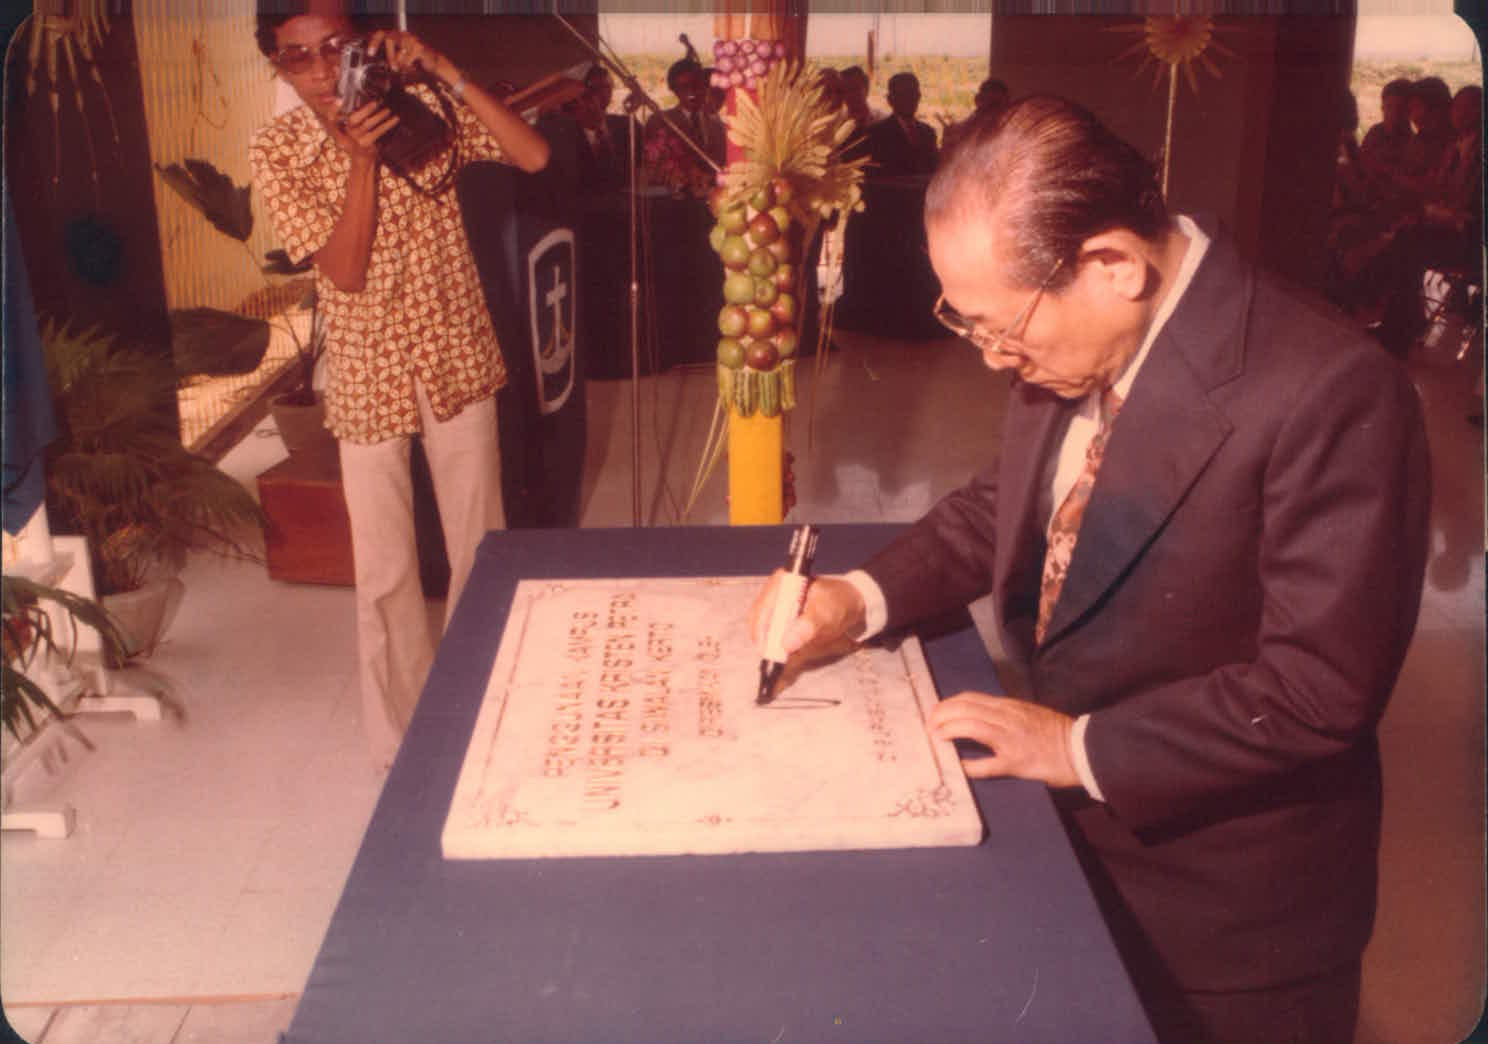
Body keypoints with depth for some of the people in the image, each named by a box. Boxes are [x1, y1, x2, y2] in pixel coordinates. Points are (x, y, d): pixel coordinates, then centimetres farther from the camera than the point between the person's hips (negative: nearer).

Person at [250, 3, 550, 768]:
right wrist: (361, 157, -26)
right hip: (369, 379, -1)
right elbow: (346, 272, -16)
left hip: (457, 359, 1)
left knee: (481, 549, 12)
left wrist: (446, 74, -22)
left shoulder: (421, 105, -5)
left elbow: (534, 156, -16)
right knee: (385, 570, 6)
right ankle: (404, 735, 25)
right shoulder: (277, 152, -8)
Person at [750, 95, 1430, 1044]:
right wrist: (862, 598, -5)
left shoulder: (1332, 394, -28)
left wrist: (1084, 748, -22)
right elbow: (1010, 504, 9)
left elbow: (1320, 690, -26)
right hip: (1067, 831, 6)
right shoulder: (1076, 344, -6)